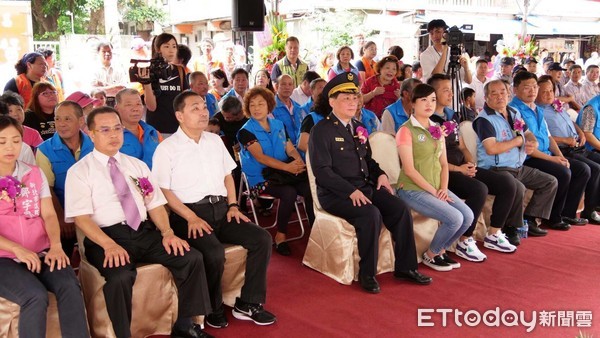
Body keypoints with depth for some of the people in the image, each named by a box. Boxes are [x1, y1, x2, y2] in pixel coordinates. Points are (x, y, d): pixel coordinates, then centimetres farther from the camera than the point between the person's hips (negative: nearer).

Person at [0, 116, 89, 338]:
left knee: (70, 287, -26)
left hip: (41, 252, 3)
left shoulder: (35, 174, 14)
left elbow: (49, 214, 5)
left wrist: (56, 245, -14)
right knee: (36, 297, -30)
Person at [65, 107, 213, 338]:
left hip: (145, 232, 5)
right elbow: (81, 217, -7)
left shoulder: (137, 165, 20)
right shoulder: (79, 171, 4)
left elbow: (155, 204, 14)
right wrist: (109, 245, -23)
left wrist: (167, 232, -5)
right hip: (106, 237, -5)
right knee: (121, 277, -36)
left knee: (192, 258, -15)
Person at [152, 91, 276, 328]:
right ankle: (213, 309, -4)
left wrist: (233, 205, 6)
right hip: (190, 214, -6)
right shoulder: (167, 148, -3)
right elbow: (163, 190, -8)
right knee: (214, 253, -31)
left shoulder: (215, 140, 16)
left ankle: (248, 304, -1)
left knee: (262, 239, -12)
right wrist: (191, 218, -16)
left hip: (221, 210, 6)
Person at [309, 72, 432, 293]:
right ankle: (366, 274, -15)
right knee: (371, 214, -31)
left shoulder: (358, 127, 17)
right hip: (335, 194, -7)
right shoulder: (321, 130, -8)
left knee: (400, 209, -13)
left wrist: (380, 174, 5)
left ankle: (405, 267, -1)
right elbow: (322, 171, -16)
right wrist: (351, 191, -23)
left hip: (365, 187, 7)